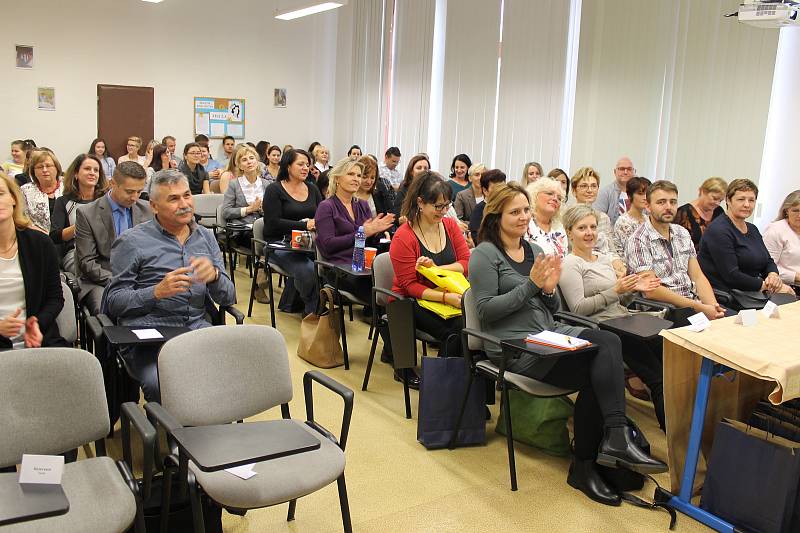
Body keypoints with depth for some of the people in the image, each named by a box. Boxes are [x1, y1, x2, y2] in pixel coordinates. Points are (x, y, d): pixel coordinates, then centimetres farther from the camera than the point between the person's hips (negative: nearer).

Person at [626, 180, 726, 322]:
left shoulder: (682, 233, 14)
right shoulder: (639, 241, -10)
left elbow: (698, 277, 11)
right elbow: (651, 290, -17)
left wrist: (713, 305, -8)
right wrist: (700, 308, -17)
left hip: (696, 302, 7)